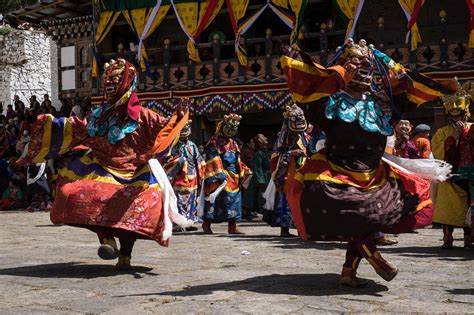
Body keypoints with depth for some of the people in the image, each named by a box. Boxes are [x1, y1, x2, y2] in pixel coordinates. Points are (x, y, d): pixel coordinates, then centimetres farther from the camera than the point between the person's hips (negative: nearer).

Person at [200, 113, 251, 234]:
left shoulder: (233, 143, 20)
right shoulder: (215, 141, -4)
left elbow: (237, 161, 21)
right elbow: (213, 160, -13)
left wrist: (244, 171, 7)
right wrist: (219, 175, -19)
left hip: (233, 177, 7)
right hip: (219, 177, -7)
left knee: (234, 199, 6)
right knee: (214, 200, -6)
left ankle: (232, 227, 12)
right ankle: (206, 224, 7)